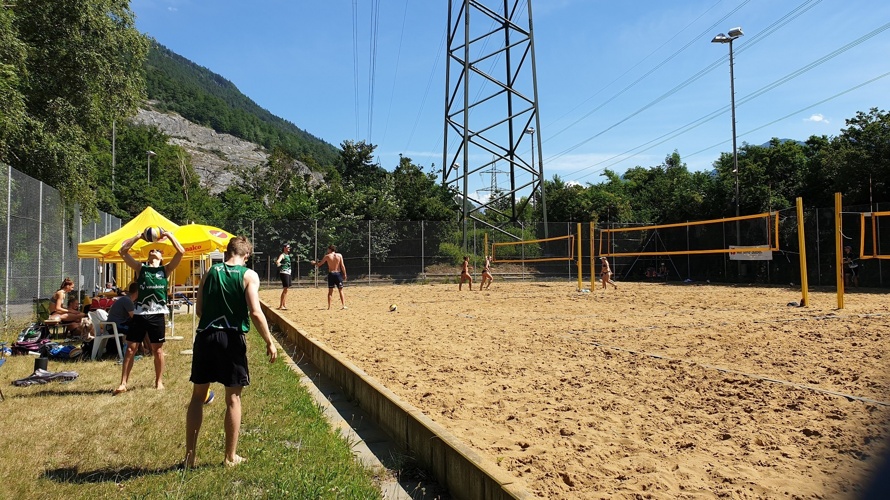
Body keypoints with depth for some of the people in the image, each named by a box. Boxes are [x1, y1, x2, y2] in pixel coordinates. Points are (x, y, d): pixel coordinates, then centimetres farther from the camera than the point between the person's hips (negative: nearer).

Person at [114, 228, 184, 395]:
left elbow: (181, 251, -3)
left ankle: (159, 381, 20)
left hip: (157, 315, -1)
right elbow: (122, 251, 4)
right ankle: (123, 383, 11)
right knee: (130, 349, 4)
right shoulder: (140, 268, 11)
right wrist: (138, 236, 3)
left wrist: (168, 235, 0)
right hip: (139, 314, 1)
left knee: (158, 350, 7)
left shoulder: (165, 269, 7)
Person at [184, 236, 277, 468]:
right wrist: (269, 342, -6)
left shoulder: (211, 272, 6)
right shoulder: (249, 275, -5)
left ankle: (190, 455, 19)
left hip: (205, 336, 3)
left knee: (198, 396, 14)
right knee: (233, 398, 8)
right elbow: (255, 313, -14)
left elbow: (199, 309, 7)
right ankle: (231, 456, 17)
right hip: (232, 338, -3)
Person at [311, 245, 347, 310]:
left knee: (330, 291, 7)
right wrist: (344, 274, 2)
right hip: (338, 273, 0)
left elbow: (319, 264, 8)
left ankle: (329, 307, 5)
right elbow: (342, 266, -4)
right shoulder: (339, 255, 2)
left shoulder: (327, 256, 1)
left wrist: (314, 263, 27)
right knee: (341, 290, 8)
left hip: (331, 274, 0)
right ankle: (343, 305, 0)